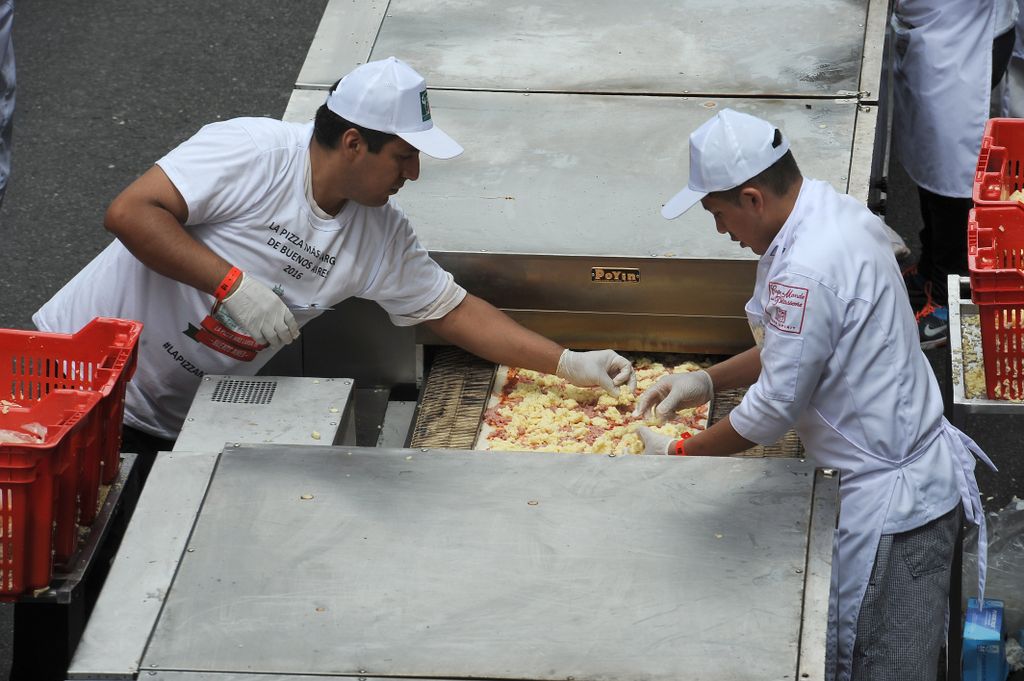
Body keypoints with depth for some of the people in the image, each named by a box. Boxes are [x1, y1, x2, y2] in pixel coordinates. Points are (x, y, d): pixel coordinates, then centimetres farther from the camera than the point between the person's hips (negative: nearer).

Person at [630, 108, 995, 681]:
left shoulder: (806, 271, -28)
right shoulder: (836, 211, 3)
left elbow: (774, 408, -19)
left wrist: (678, 454, -6)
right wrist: (708, 382, 14)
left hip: (891, 501, -10)